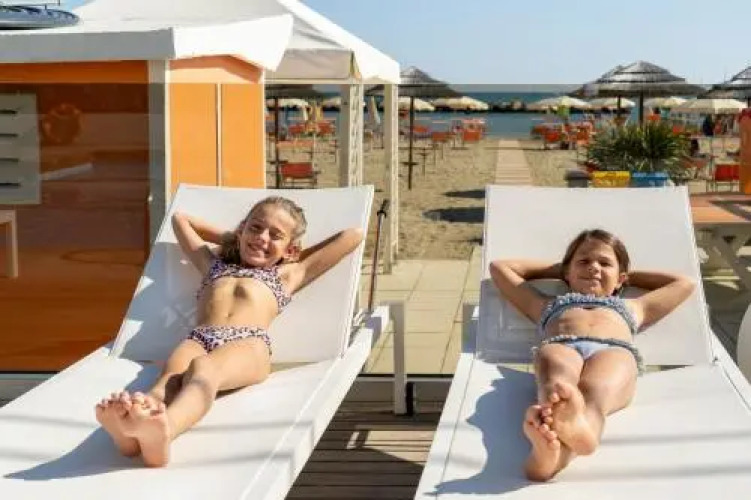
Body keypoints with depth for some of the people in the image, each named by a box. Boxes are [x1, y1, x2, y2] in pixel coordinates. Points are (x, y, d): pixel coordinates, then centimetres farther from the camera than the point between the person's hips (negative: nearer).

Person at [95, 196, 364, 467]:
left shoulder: (287, 274, 33)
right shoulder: (215, 263, 41)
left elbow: (354, 235, 33)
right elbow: (180, 219, 57)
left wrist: (298, 255, 40)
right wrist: (232, 239, 54)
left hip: (248, 344, -3)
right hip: (198, 339, 3)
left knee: (203, 369, -38)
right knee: (172, 376, -34)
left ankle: (163, 431, -71)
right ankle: (131, 432, -68)